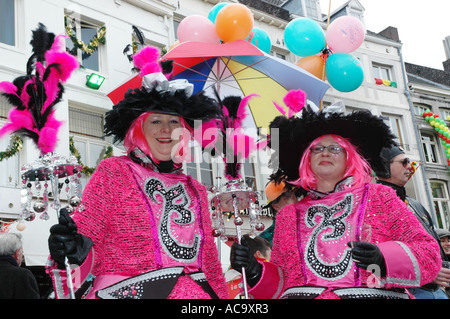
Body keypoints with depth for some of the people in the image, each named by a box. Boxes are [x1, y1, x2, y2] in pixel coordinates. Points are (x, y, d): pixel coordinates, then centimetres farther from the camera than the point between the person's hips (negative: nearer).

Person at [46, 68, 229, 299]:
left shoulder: (196, 191, 15)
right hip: (127, 291, -3)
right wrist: (74, 252, -24)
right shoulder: (113, 172, 2)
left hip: (195, 293, 4)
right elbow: (86, 232, -4)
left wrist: (222, 294, 11)